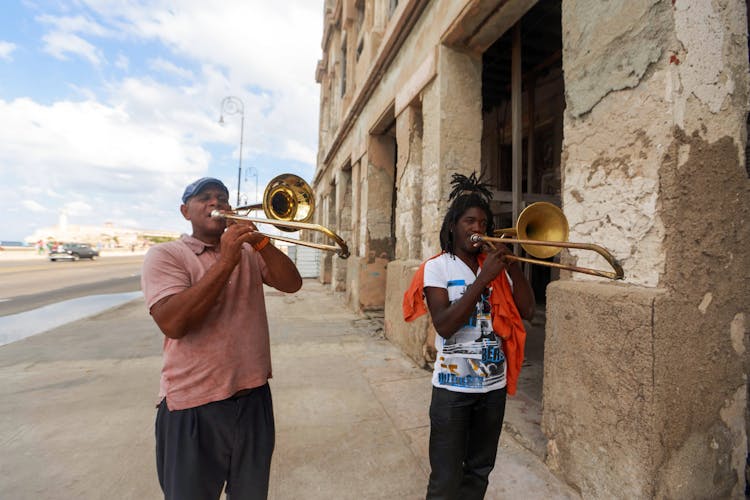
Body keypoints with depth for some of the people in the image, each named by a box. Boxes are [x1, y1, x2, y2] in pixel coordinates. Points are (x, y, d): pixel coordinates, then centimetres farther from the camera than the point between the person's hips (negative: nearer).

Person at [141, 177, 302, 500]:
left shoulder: (248, 251, 7)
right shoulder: (164, 255, -7)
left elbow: (292, 284, -5)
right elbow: (173, 324, -22)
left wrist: (259, 242, -17)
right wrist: (226, 260, -24)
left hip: (254, 396, 4)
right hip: (195, 406, -4)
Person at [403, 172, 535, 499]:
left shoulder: (497, 266, 5)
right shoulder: (437, 267, -8)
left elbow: (527, 310, -3)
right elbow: (444, 326, -21)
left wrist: (512, 264, -11)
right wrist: (483, 278, -23)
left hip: (494, 384, 5)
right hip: (453, 387, -4)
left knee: (479, 472, 20)